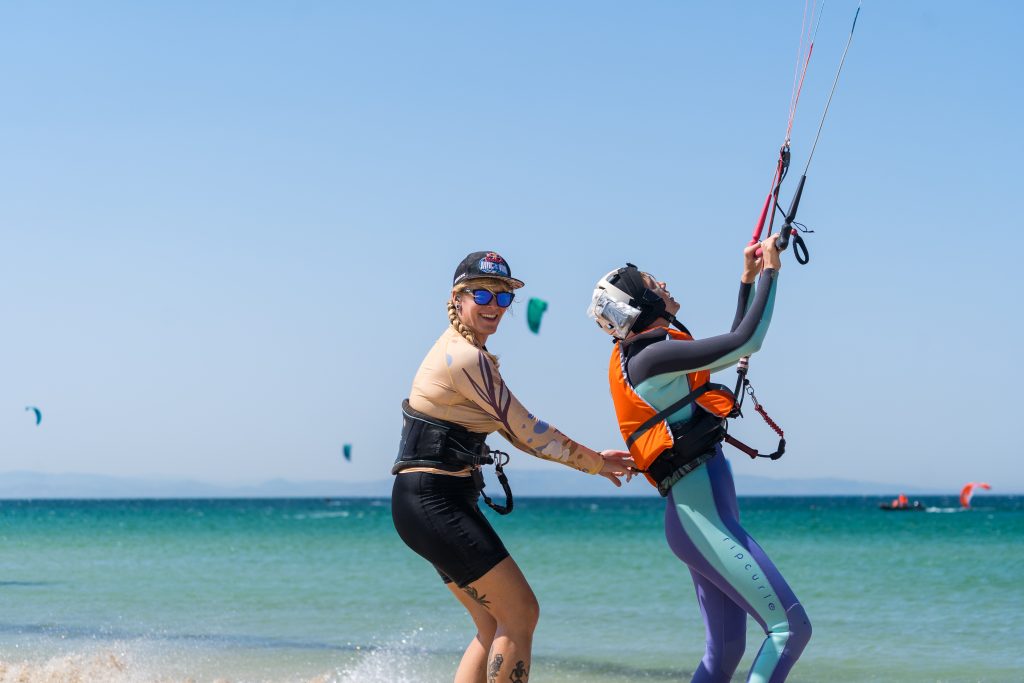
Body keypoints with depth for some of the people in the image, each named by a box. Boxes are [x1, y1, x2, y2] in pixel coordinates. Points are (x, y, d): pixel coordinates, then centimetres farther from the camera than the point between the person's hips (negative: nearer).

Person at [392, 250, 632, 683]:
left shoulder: (460, 350, 16)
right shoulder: (467, 359, -15)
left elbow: (513, 432, 18)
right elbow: (526, 431, -13)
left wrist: (588, 456, 12)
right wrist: (595, 463, -1)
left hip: (433, 503, 10)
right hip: (435, 502, -10)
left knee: (495, 625, 11)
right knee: (520, 613, -7)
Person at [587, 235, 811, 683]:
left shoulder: (640, 355, 16)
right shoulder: (650, 356, -13)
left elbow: (732, 348, 29)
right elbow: (746, 342, -16)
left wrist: (747, 280, 26)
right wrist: (768, 272, -5)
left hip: (704, 519, 10)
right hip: (703, 522, -10)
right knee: (790, 627, -15)